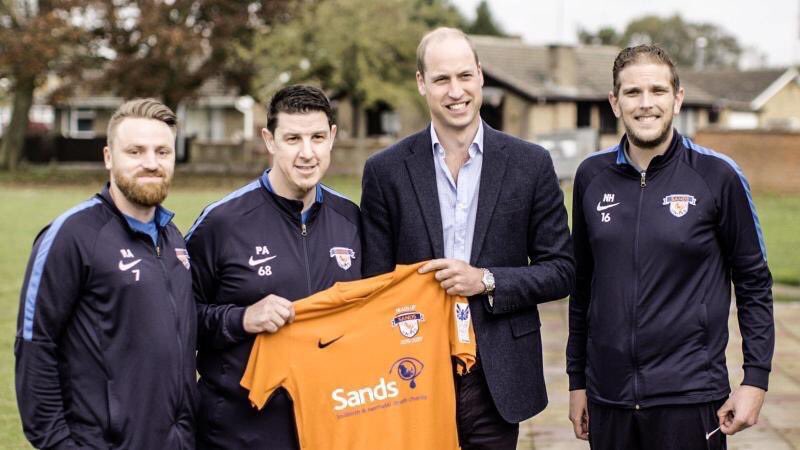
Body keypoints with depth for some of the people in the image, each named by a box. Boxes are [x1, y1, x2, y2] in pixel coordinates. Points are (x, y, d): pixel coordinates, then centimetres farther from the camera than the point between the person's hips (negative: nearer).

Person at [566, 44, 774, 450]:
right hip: (608, 397, 3)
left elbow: (754, 281, 0)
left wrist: (755, 379, -6)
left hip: (690, 398, -3)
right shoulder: (592, 176, 4)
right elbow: (582, 284, 11)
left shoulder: (717, 176, -5)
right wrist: (577, 380, 12)